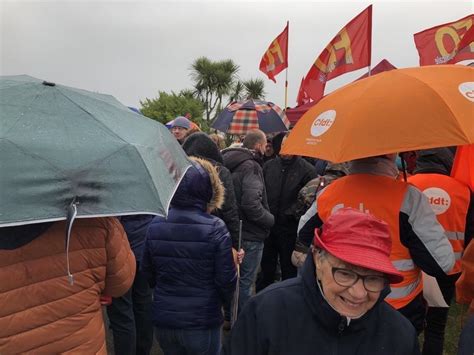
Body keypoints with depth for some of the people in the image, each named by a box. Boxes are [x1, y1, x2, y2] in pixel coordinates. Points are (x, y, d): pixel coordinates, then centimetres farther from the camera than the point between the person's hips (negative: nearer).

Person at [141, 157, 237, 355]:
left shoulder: (155, 226, -7)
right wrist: (223, 301, 7)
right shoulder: (215, 229, -19)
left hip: (163, 321, 4)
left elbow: (148, 272, 2)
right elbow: (226, 279, -14)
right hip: (202, 324, -3)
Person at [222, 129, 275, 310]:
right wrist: (270, 219, -13)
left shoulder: (228, 163, 9)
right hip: (249, 236, -9)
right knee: (245, 282, 3)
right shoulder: (251, 167, -18)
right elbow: (251, 204, -29)